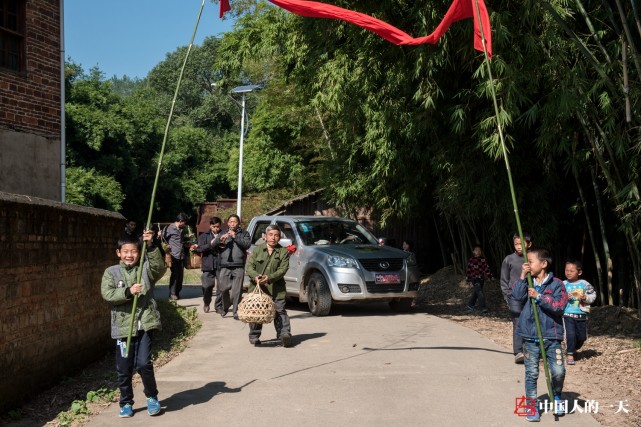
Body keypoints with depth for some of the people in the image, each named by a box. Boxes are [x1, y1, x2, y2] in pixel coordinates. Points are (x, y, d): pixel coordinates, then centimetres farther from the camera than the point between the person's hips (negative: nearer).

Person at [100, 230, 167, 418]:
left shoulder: (146, 269, 4)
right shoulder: (111, 272, 5)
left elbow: (160, 267, -17)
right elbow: (107, 294, -8)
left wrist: (151, 246, -27)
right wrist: (128, 292, -22)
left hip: (145, 323, -1)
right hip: (123, 325, 1)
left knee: (144, 363, -9)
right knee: (124, 369, 10)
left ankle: (152, 397, 16)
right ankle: (126, 403, 29)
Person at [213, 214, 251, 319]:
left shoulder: (244, 234, 12)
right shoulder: (223, 234, 19)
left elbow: (247, 244, -5)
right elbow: (213, 244, 6)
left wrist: (235, 237, -14)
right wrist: (220, 239, -14)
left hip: (238, 266, -2)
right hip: (225, 266, 2)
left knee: (237, 290, -5)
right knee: (223, 288, -2)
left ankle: (236, 312, 3)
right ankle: (225, 308, 22)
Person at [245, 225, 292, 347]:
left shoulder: (283, 252, 3)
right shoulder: (257, 250, 7)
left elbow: (282, 269, -7)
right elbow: (249, 266, 0)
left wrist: (269, 277, -23)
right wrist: (255, 276, -20)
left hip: (276, 289, -1)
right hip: (257, 287, 1)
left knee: (280, 312, -7)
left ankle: (285, 334, -9)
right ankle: (254, 337, 18)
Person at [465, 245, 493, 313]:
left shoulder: (483, 260, 5)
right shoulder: (471, 260, -4)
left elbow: (486, 268, 5)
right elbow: (468, 270, -1)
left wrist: (489, 276, -5)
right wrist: (468, 279, -2)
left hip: (482, 279, 5)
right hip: (475, 279, -5)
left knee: (476, 292, 16)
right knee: (480, 293, -17)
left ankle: (470, 304, 34)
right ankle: (482, 307, -17)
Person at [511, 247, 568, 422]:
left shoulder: (556, 284, -3)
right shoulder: (527, 283, 6)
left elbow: (559, 306, -14)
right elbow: (517, 296, -11)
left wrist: (539, 296, -18)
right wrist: (523, 276, -13)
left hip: (551, 337, -2)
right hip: (530, 337, 2)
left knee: (558, 371, -5)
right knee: (531, 373, 5)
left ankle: (556, 397, 24)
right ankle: (532, 405, 17)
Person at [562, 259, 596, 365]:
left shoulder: (585, 284, 0)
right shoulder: (563, 284, -2)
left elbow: (593, 295, 2)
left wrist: (585, 298, -16)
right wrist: (565, 297, -19)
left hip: (582, 315, 2)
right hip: (567, 314, -2)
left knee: (582, 336, 13)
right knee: (570, 334, -14)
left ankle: (574, 349, 41)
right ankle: (569, 354, 1)